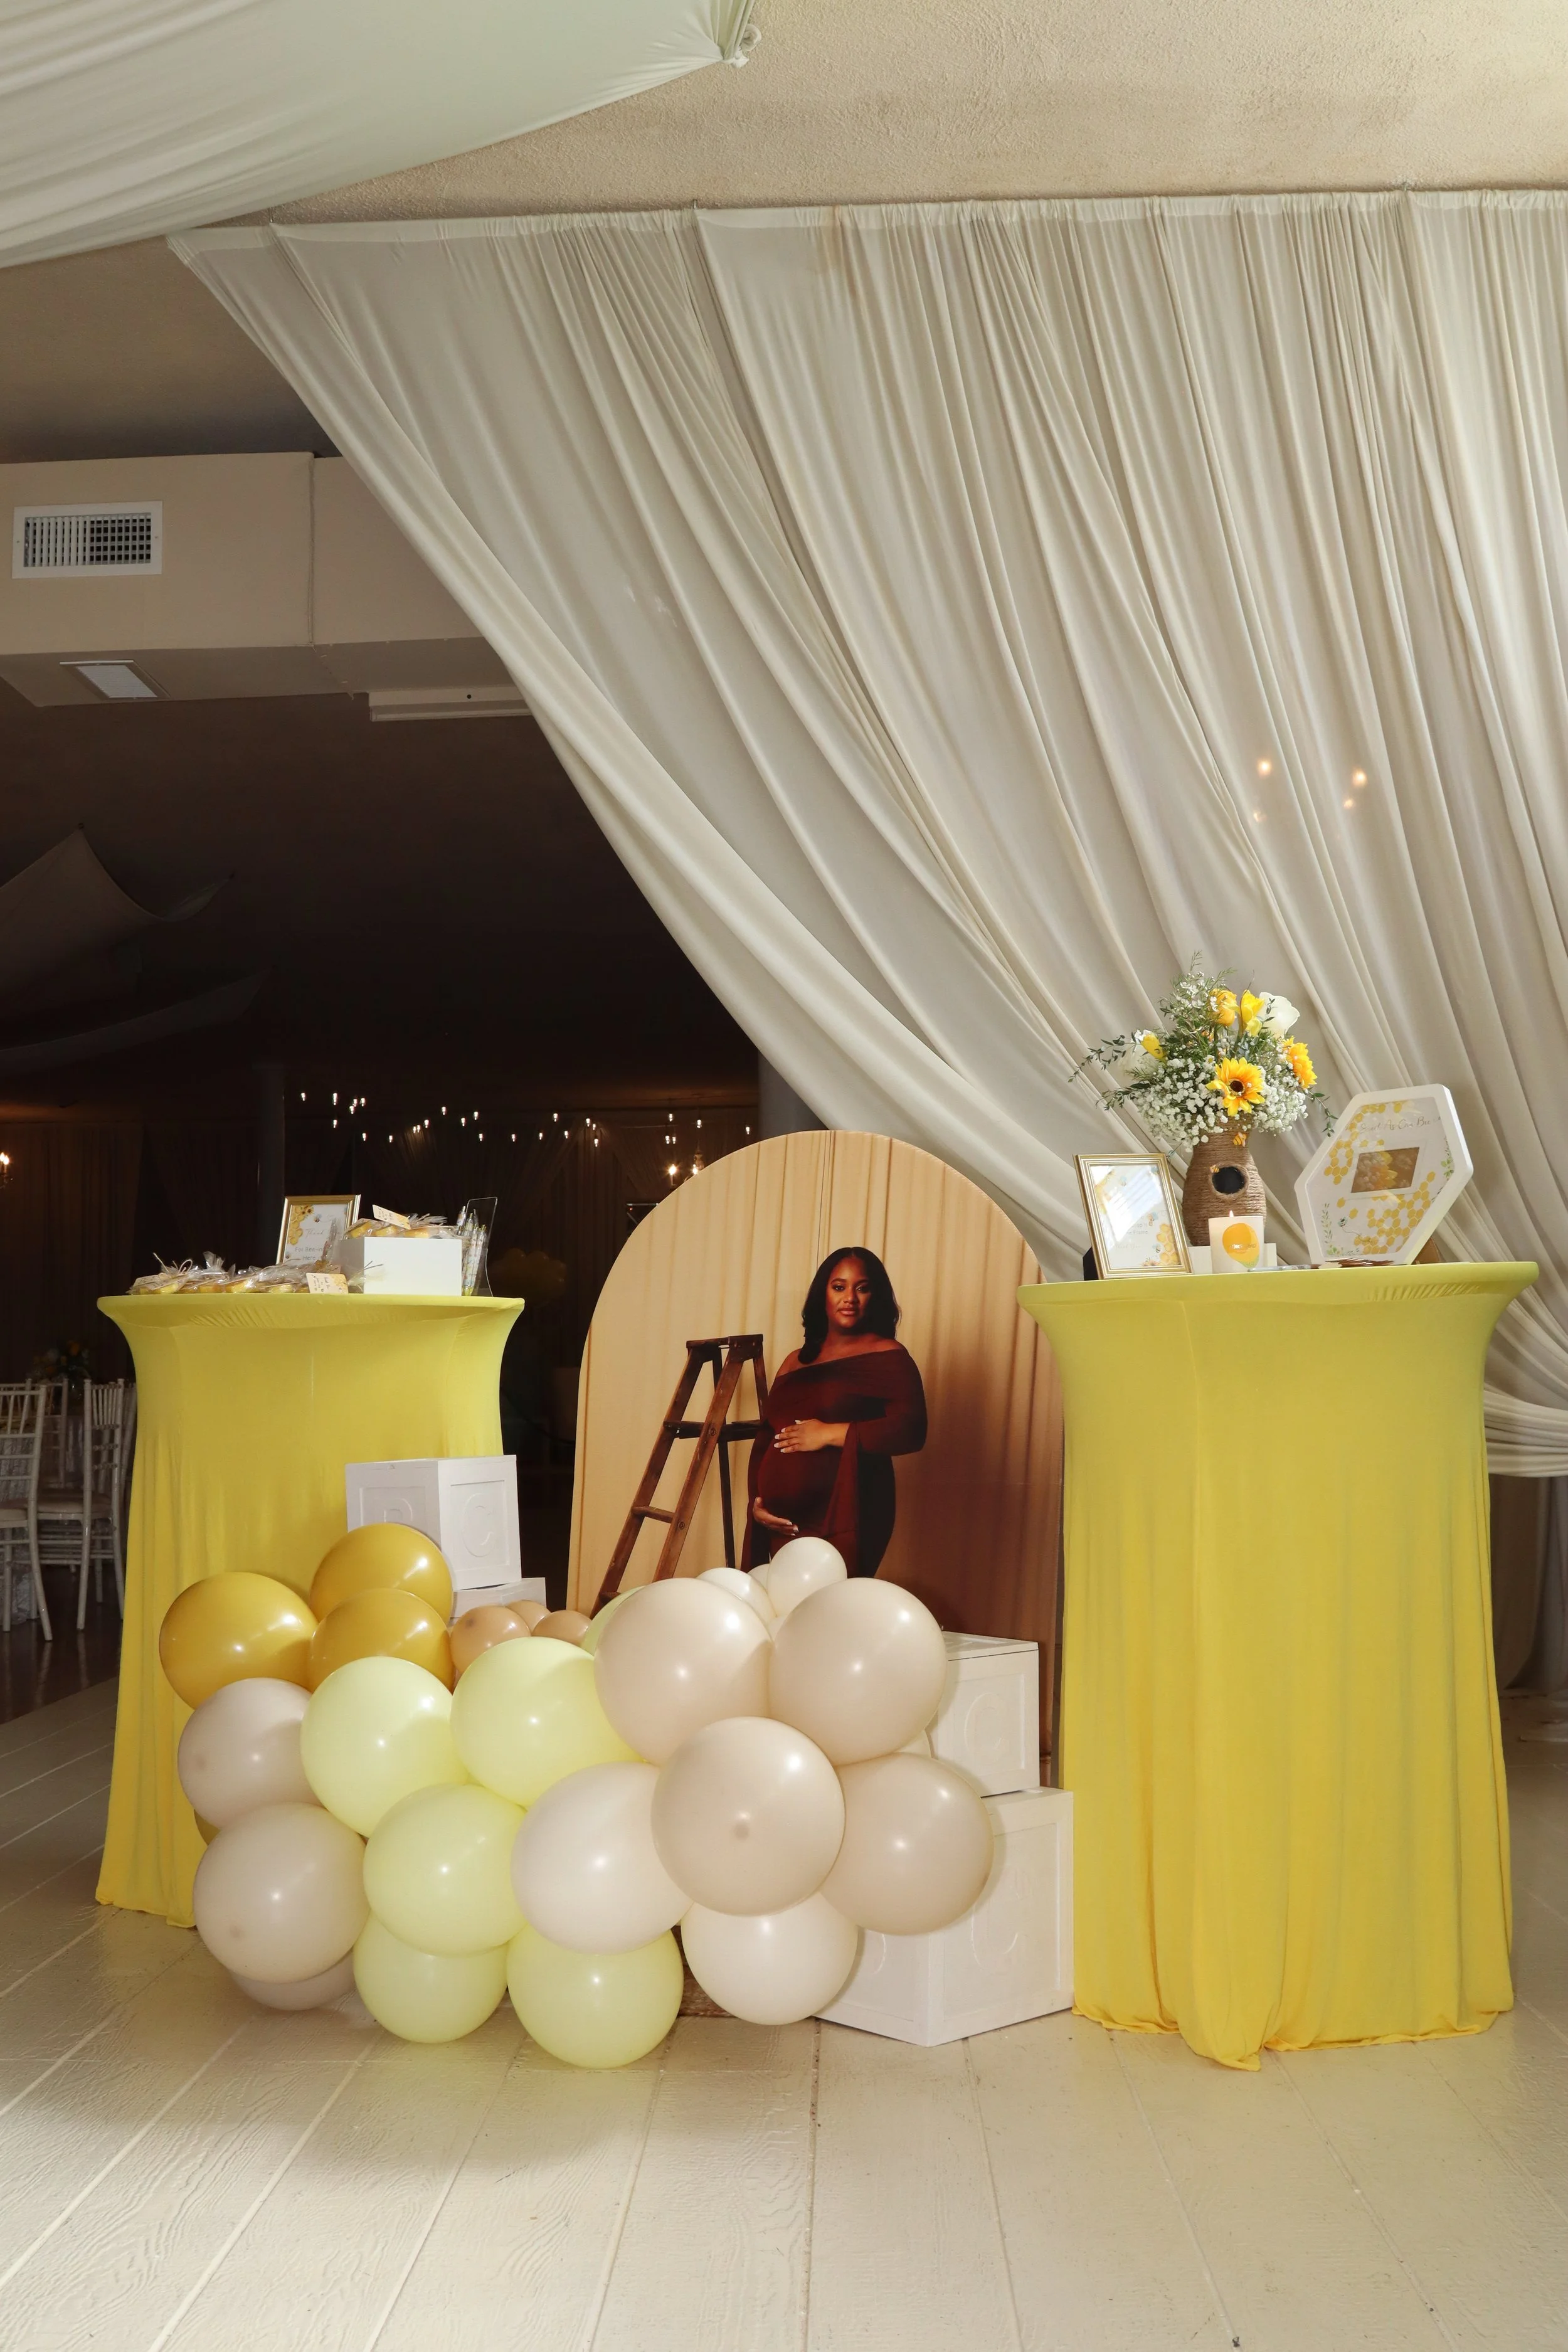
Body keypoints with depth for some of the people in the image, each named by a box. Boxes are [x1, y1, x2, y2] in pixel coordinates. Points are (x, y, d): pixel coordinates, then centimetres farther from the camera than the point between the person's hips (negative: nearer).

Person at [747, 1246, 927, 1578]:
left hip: (844, 1523, -5)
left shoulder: (887, 1357, 0)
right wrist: (755, 1501, 4)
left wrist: (831, 1434, -14)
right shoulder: (796, 1362, 17)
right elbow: (765, 1440, 19)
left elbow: (911, 1431, -13)